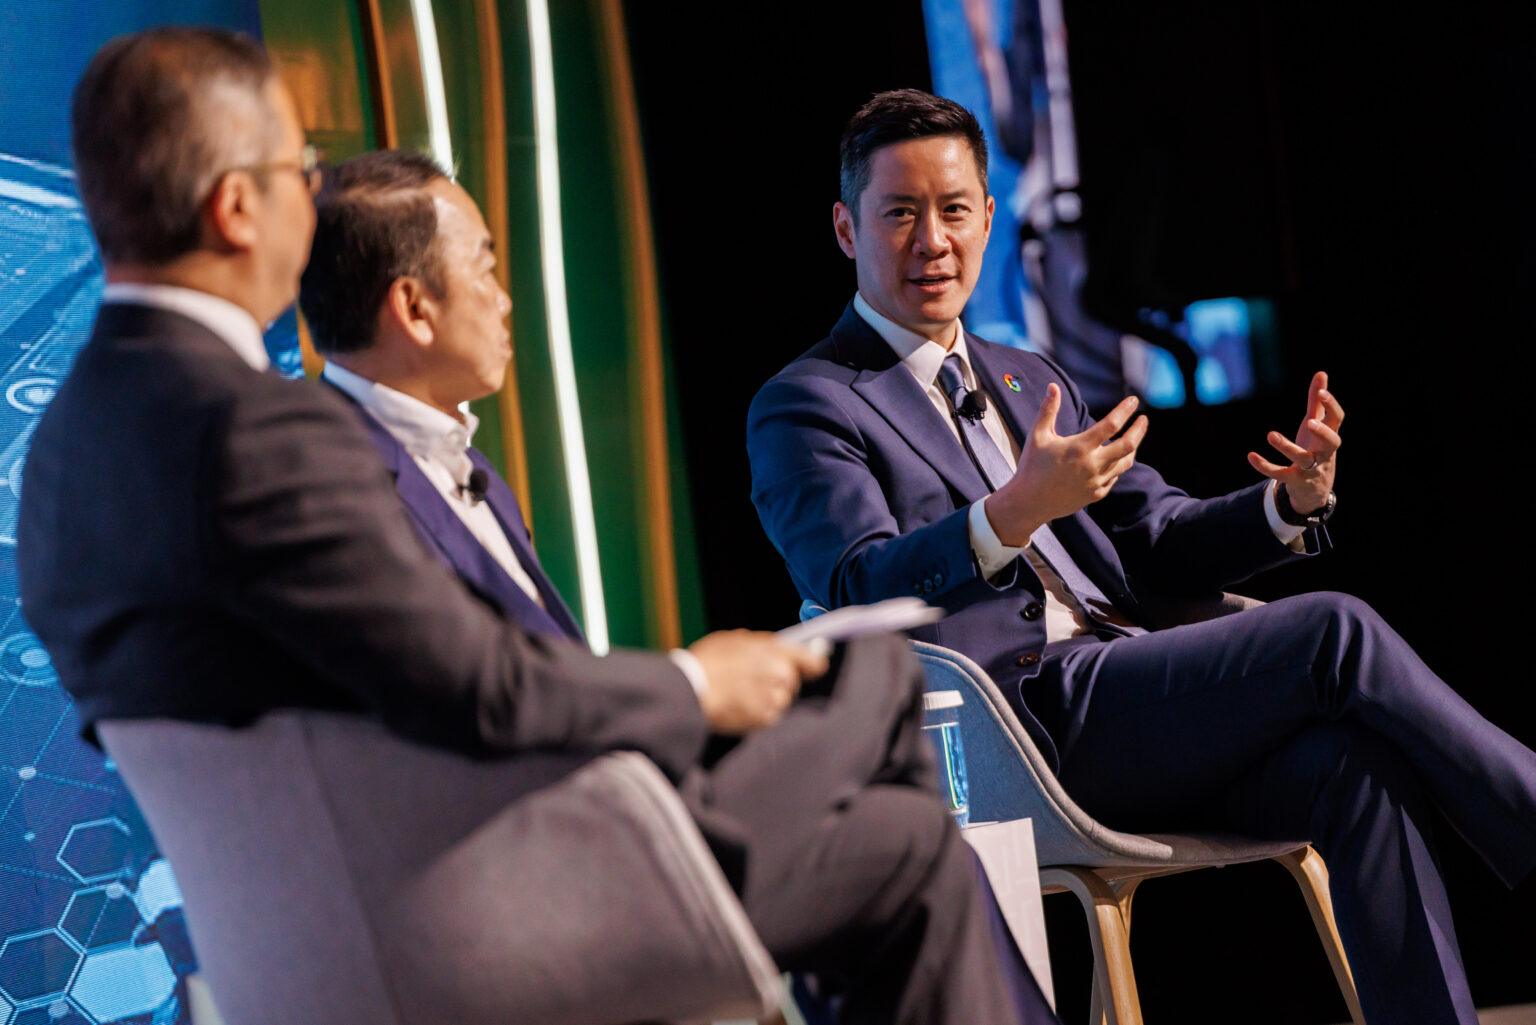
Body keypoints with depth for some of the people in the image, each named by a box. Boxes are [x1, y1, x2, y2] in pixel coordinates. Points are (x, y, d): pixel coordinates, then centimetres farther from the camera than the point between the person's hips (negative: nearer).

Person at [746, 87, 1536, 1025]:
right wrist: (1013, 514, -30)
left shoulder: (1034, 382, 27)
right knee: (1338, 634, -21)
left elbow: (1158, 546, 22)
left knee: (1353, 766, -24)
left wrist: (1293, 500, 1)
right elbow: (858, 592, -13)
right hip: (1020, 724, -6)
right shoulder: (803, 409, 5)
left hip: (1149, 710, 6)